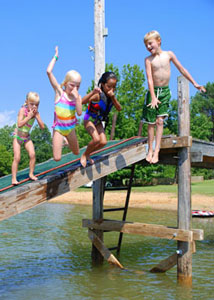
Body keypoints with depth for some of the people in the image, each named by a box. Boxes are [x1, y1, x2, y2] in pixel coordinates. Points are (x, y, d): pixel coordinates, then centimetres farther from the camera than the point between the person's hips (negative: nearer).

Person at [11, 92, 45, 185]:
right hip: (17, 136, -4)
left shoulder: (36, 113, -7)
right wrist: (29, 116, -31)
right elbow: (19, 124, -31)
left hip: (27, 137, 4)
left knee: (32, 154, -12)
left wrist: (36, 116, -21)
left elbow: (42, 127, -13)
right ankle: (14, 178, -5)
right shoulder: (23, 110, -20)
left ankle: (31, 174, 4)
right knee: (17, 158, -11)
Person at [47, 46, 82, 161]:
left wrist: (76, 97, -27)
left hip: (70, 128, 3)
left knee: (76, 153, 17)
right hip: (58, 128, -3)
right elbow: (49, 72, -21)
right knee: (57, 158, -9)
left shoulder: (78, 97, -4)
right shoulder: (59, 91, -11)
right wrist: (55, 57, -13)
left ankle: (65, 139, 46)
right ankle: (61, 140, 23)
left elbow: (79, 113, -20)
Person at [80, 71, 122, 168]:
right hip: (89, 119, -7)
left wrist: (113, 97, -28)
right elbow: (83, 101, -40)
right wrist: (92, 92, -56)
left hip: (98, 122, 7)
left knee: (103, 142, -4)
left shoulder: (111, 95, -6)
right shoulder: (98, 95, -27)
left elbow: (119, 109, -14)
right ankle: (84, 155, 0)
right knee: (96, 139, -26)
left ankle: (88, 154, 20)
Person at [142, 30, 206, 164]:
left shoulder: (169, 54, 2)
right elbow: (149, 78, -11)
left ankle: (156, 151, -6)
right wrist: (153, 97, -20)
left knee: (160, 120, -6)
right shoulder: (148, 59, -3)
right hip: (153, 91, -1)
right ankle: (150, 150, 11)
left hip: (165, 91, 1)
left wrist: (195, 83, 9)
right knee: (151, 122, 1)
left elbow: (182, 69, 8)